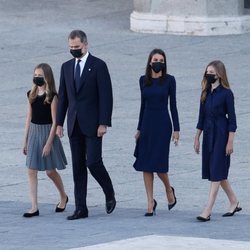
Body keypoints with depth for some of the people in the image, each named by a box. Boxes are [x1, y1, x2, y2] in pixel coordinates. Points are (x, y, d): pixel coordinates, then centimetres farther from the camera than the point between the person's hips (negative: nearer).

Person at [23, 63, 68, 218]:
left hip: (47, 132, -5)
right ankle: (34, 207, -3)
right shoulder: (32, 95, 6)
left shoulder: (52, 96, -11)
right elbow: (29, 118, 11)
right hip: (34, 132, 5)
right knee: (31, 171, -3)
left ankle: (63, 197, 31)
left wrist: (49, 143, -17)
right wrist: (25, 140, 9)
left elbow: (55, 122, -12)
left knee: (50, 170, 5)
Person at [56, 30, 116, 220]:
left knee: (93, 162, -12)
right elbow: (63, 97, 15)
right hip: (74, 125, 5)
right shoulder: (67, 67, 12)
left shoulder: (98, 66, -5)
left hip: (92, 125, -5)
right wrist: (59, 123, 9)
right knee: (78, 167, 4)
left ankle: (110, 194, 14)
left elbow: (106, 96, -8)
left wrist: (103, 123, -15)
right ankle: (81, 208, 6)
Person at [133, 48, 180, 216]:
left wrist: (176, 129, -5)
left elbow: (173, 105, -2)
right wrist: (139, 129, 13)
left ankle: (169, 190, 21)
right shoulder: (143, 80, 7)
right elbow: (143, 105, 13)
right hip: (147, 123, 4)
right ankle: (151, 202, 6)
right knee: (145, 165, 0)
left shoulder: (169, 80, -3)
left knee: (158, 164, -9)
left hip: (162, 124, -4)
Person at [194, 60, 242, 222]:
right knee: (217, 173, 12)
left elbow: (232, 119, -10)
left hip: (221, 134, -8)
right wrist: (197, 138, 14)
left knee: (216, 172, -9)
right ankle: (234, 203, 27)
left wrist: (230, 142, -13)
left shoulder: (226, 93, -10)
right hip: (208, 134, 8)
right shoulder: (206, 93, 9)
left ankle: (208, 210, -13)